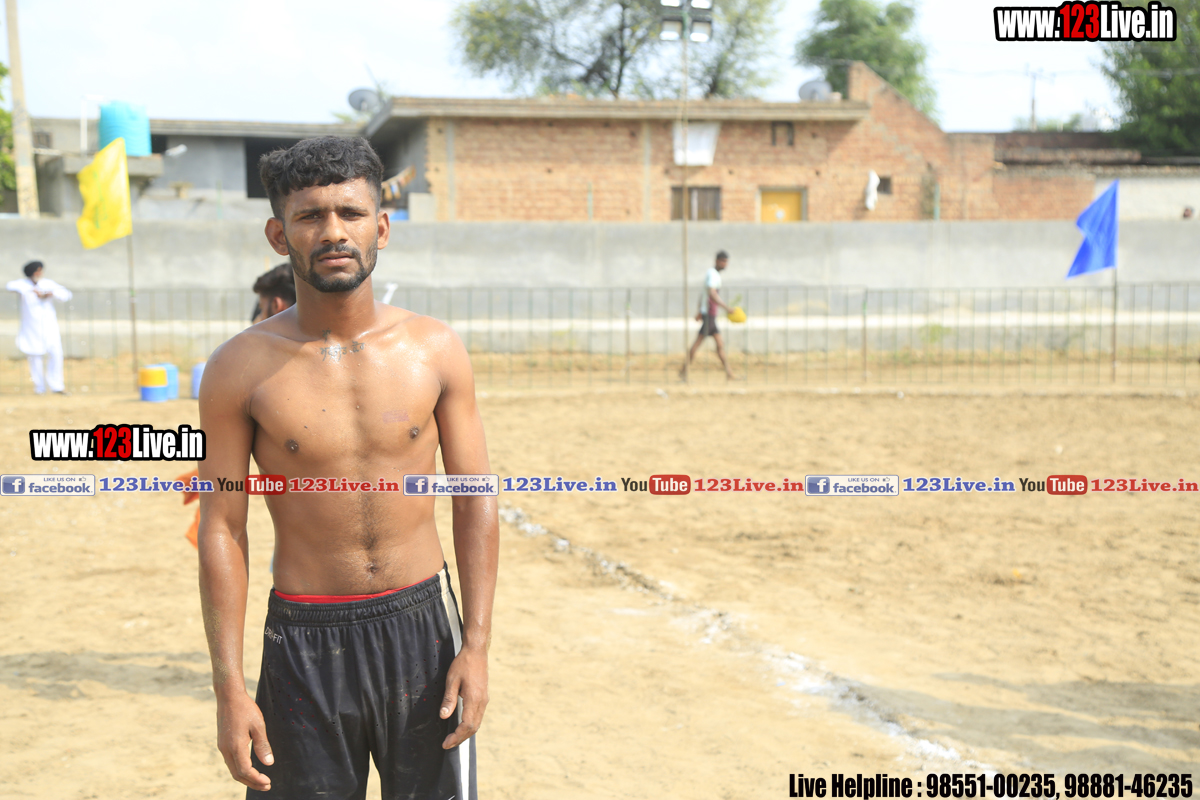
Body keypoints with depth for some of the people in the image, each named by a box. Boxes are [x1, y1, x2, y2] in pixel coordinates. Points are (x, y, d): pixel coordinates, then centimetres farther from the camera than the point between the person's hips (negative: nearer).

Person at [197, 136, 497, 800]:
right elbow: (221, 531, -4)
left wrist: (477, 644, -5)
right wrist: (229, 688, -6)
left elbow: (475, 504, 1)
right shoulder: (240, 369, -7)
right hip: (306, 639, -1)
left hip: (421, 624, 1)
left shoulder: (435, 349, -3)